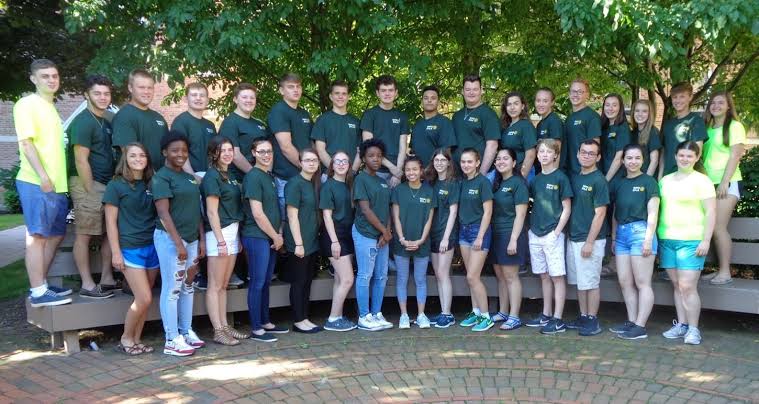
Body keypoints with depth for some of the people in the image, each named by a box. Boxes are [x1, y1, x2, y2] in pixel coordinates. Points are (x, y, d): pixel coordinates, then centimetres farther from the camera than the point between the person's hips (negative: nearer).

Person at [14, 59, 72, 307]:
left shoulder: (51, 108, 20)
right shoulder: (27, 104, -5)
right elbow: (26, 142, -14)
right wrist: (43, 176, -22)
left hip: (57, 184, 9)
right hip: (36, 183, -9)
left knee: (55, 235, 13)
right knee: (37, 236, -6)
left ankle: (41, 284, 22)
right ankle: (38, 292, -3)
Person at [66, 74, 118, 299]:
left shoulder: (105, 123, 15)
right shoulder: (83, 122, -11)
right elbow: (81, 160, -16)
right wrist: (91, 190, -17)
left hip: (107, 183, 9)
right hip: (87, 183, -9)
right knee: (84, 234, -3)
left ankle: (107, 279, 17)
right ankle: (87, 285, 1)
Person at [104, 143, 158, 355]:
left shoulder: (151, 184, 11)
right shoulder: (116, 185, -2)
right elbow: (110, 221, -4)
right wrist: (116, 252, -9)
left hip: (152, 246, 5)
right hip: (130, 248, -5)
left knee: (144, 299, 6)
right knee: (144, 298, -9)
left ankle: (136, 340, 20)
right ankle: (126, 339, 12)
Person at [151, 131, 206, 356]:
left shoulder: (188, 177, 15)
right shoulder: (161, 177, -8)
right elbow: (163, 213, -15)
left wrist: (201, 239, 10)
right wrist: (178, 243, -20)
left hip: (191, 239, 7)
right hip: (170, 239, -7)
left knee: (188, 286, 12)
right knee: (172, 289, -3)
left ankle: (186, 332, 23)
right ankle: (172, 341, 4)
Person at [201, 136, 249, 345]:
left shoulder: (229, 175, 15)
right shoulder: (212, 176, -9)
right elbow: (212, 212, -14)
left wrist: (237, 237, 15)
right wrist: (220, 240, -17)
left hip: (232, 232, 8)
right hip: (218, 233, -8)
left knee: (223, 285, 12)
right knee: (215, 285, -2)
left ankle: (225, 326, 18)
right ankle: (218, 331, 2)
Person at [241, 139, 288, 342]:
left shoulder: (270, 176, 15)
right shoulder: (253, 177, -12)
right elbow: (257, 213, -16)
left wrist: (279, 234, 6)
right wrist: (276, 236, -9)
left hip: (271, 238, 8)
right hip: (257, 237, -8)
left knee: (266, 281, 15)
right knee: (258, 282, -2)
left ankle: (265, 322, 25)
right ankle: (256, 329, 5)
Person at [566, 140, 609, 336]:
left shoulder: (599, 181, -10)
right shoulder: (574, 178, 11)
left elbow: (600, 213, -13)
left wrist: (589, 242, -17)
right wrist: (570, 236, 10)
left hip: (590, 240, -7)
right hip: (573, 238, 7)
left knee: (591, 282, 0)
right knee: (579, 281, 13)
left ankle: (593, 320, 9)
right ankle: (583, 317, 23)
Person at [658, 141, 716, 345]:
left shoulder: (701, 181, -2)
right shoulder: (665, 180, 14)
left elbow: (711, 212, -6)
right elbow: (658, 210, 17)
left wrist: (706, 241, -13)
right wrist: (656, 237, 12)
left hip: (691, 241, -5)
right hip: (666, 240, 5)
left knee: (688, 286, -9)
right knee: (677, 285, 10)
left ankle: (693, 329, 1)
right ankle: (681, 324, 18)